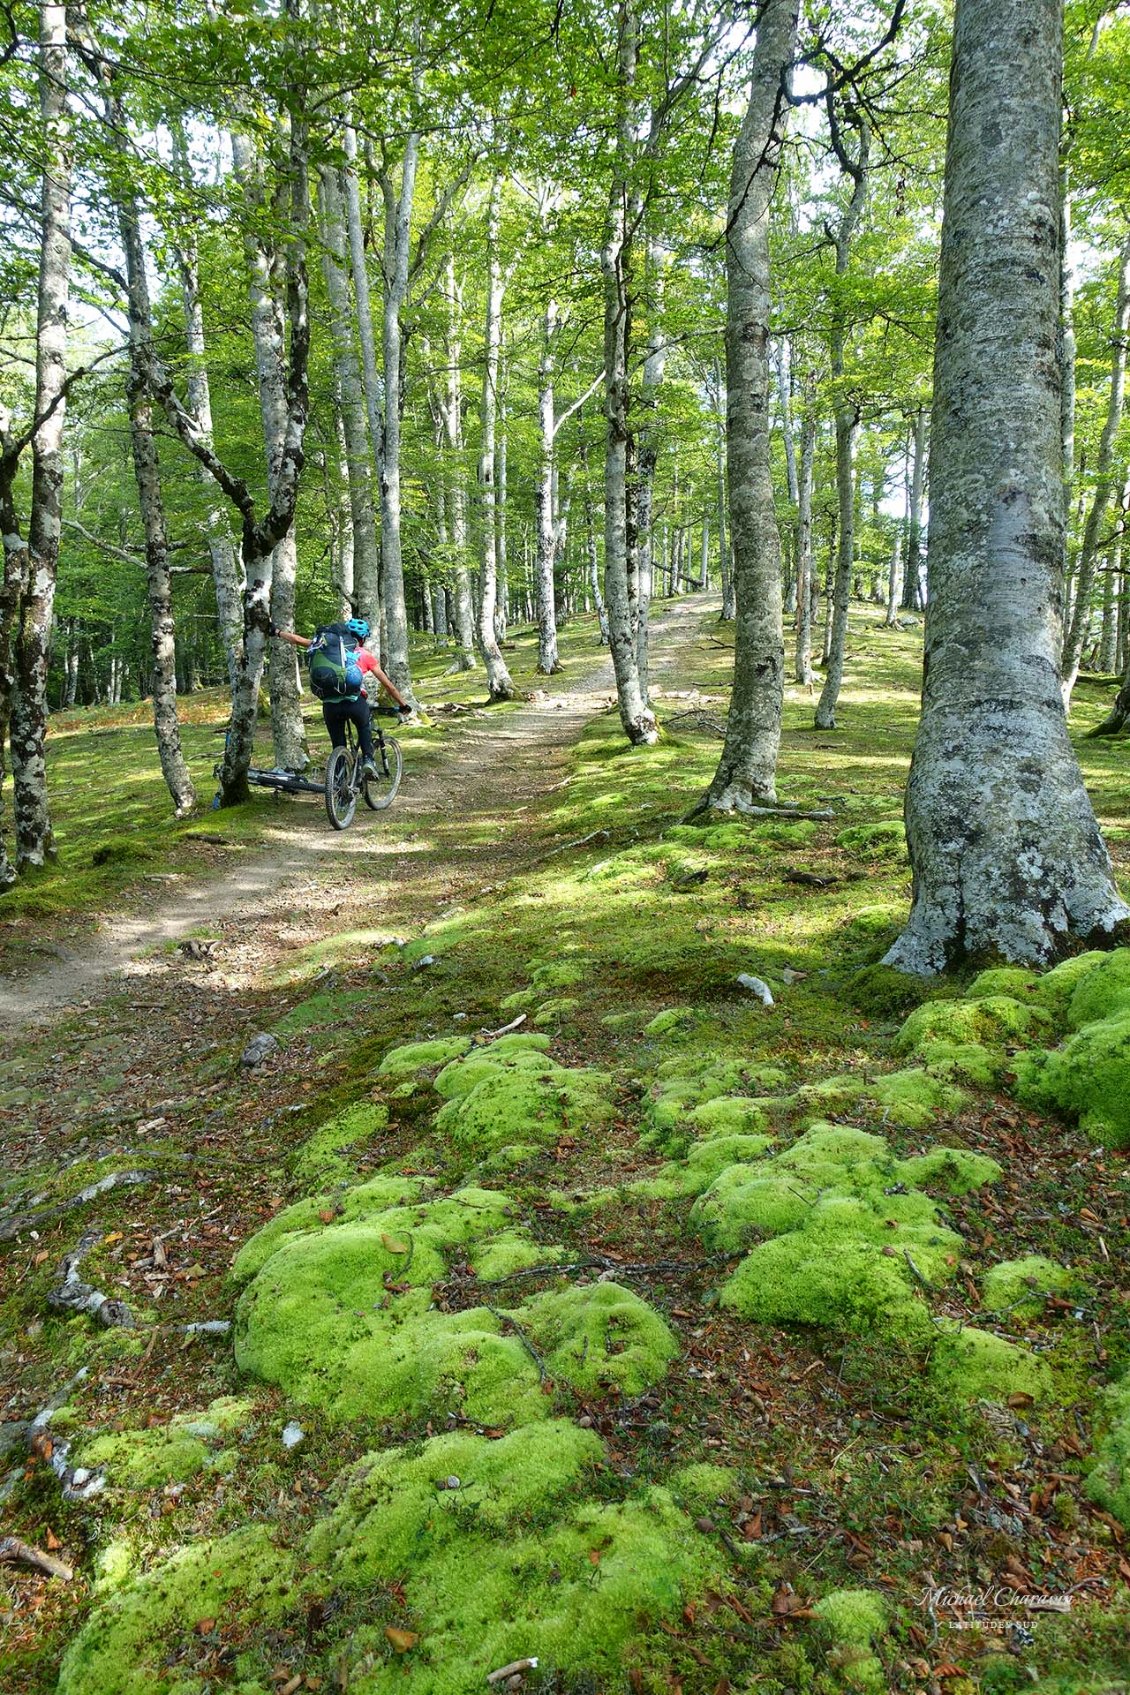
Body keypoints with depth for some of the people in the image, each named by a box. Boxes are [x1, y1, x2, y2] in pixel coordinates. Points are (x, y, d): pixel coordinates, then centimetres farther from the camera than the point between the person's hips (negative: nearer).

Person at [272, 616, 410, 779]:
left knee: (338, 746, 18)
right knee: (364, 728, 30)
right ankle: (368, 760, 10)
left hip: (330, 704, 1)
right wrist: (403, 704, 31)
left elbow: (298, 640, 26)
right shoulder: (364, 654, 17)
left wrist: (277, 632, 42)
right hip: (356, 702, -1)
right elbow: (388, 684, 20)